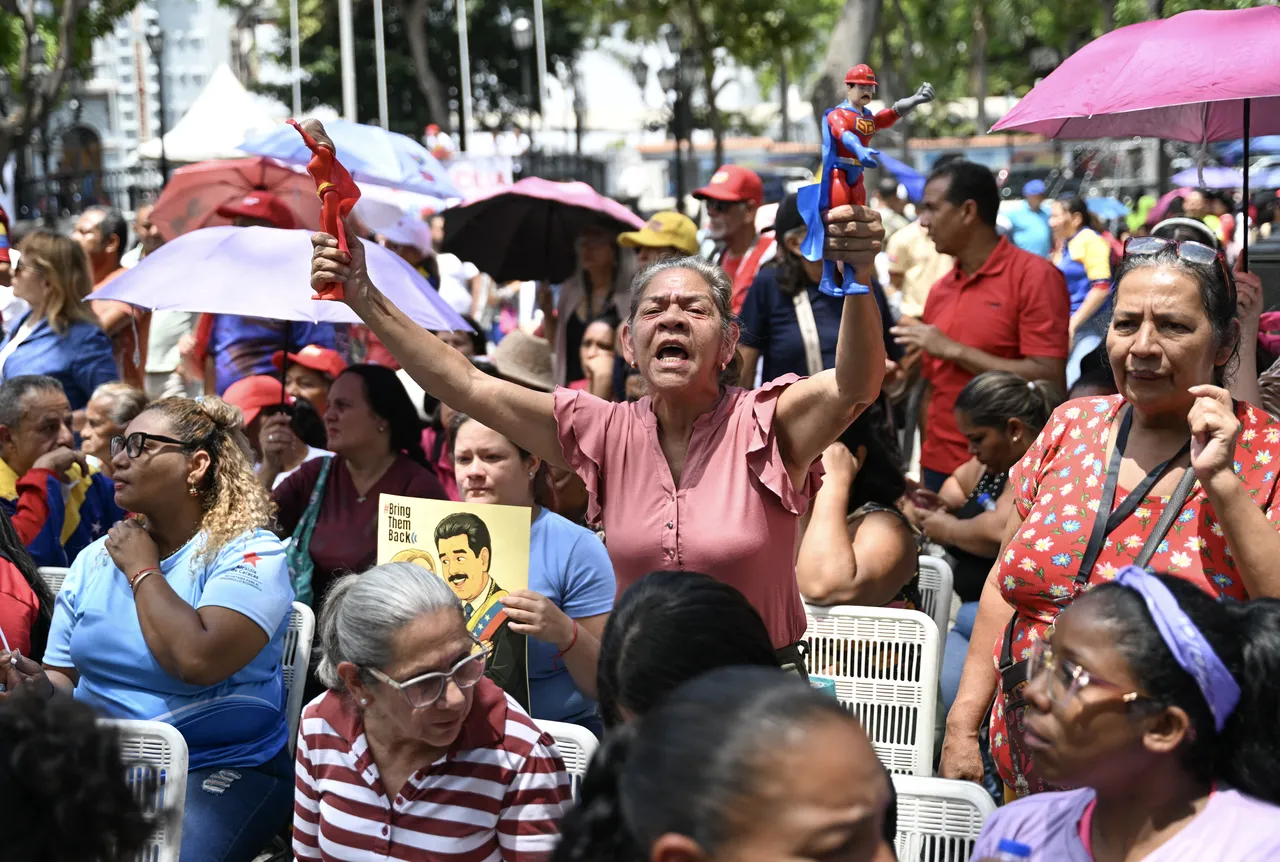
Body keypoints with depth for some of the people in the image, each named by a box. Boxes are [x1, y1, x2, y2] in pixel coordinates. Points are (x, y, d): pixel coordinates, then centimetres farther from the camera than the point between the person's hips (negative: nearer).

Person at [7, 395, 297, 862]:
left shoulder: (248, 553, -8)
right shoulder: (97, 557, 11)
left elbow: (197, 661, -25)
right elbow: (64, 676, 14)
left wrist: (142, 569, -11)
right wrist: (42, 688, -10)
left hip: (222, 766, -5)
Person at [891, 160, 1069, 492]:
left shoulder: (1035, 276, -8)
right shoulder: (939, 291, 10)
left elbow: (1048, 379, -16)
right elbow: (934, 388, 13)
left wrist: (953, 350, -14)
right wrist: (924, 475, 7)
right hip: (941, 469, 6)